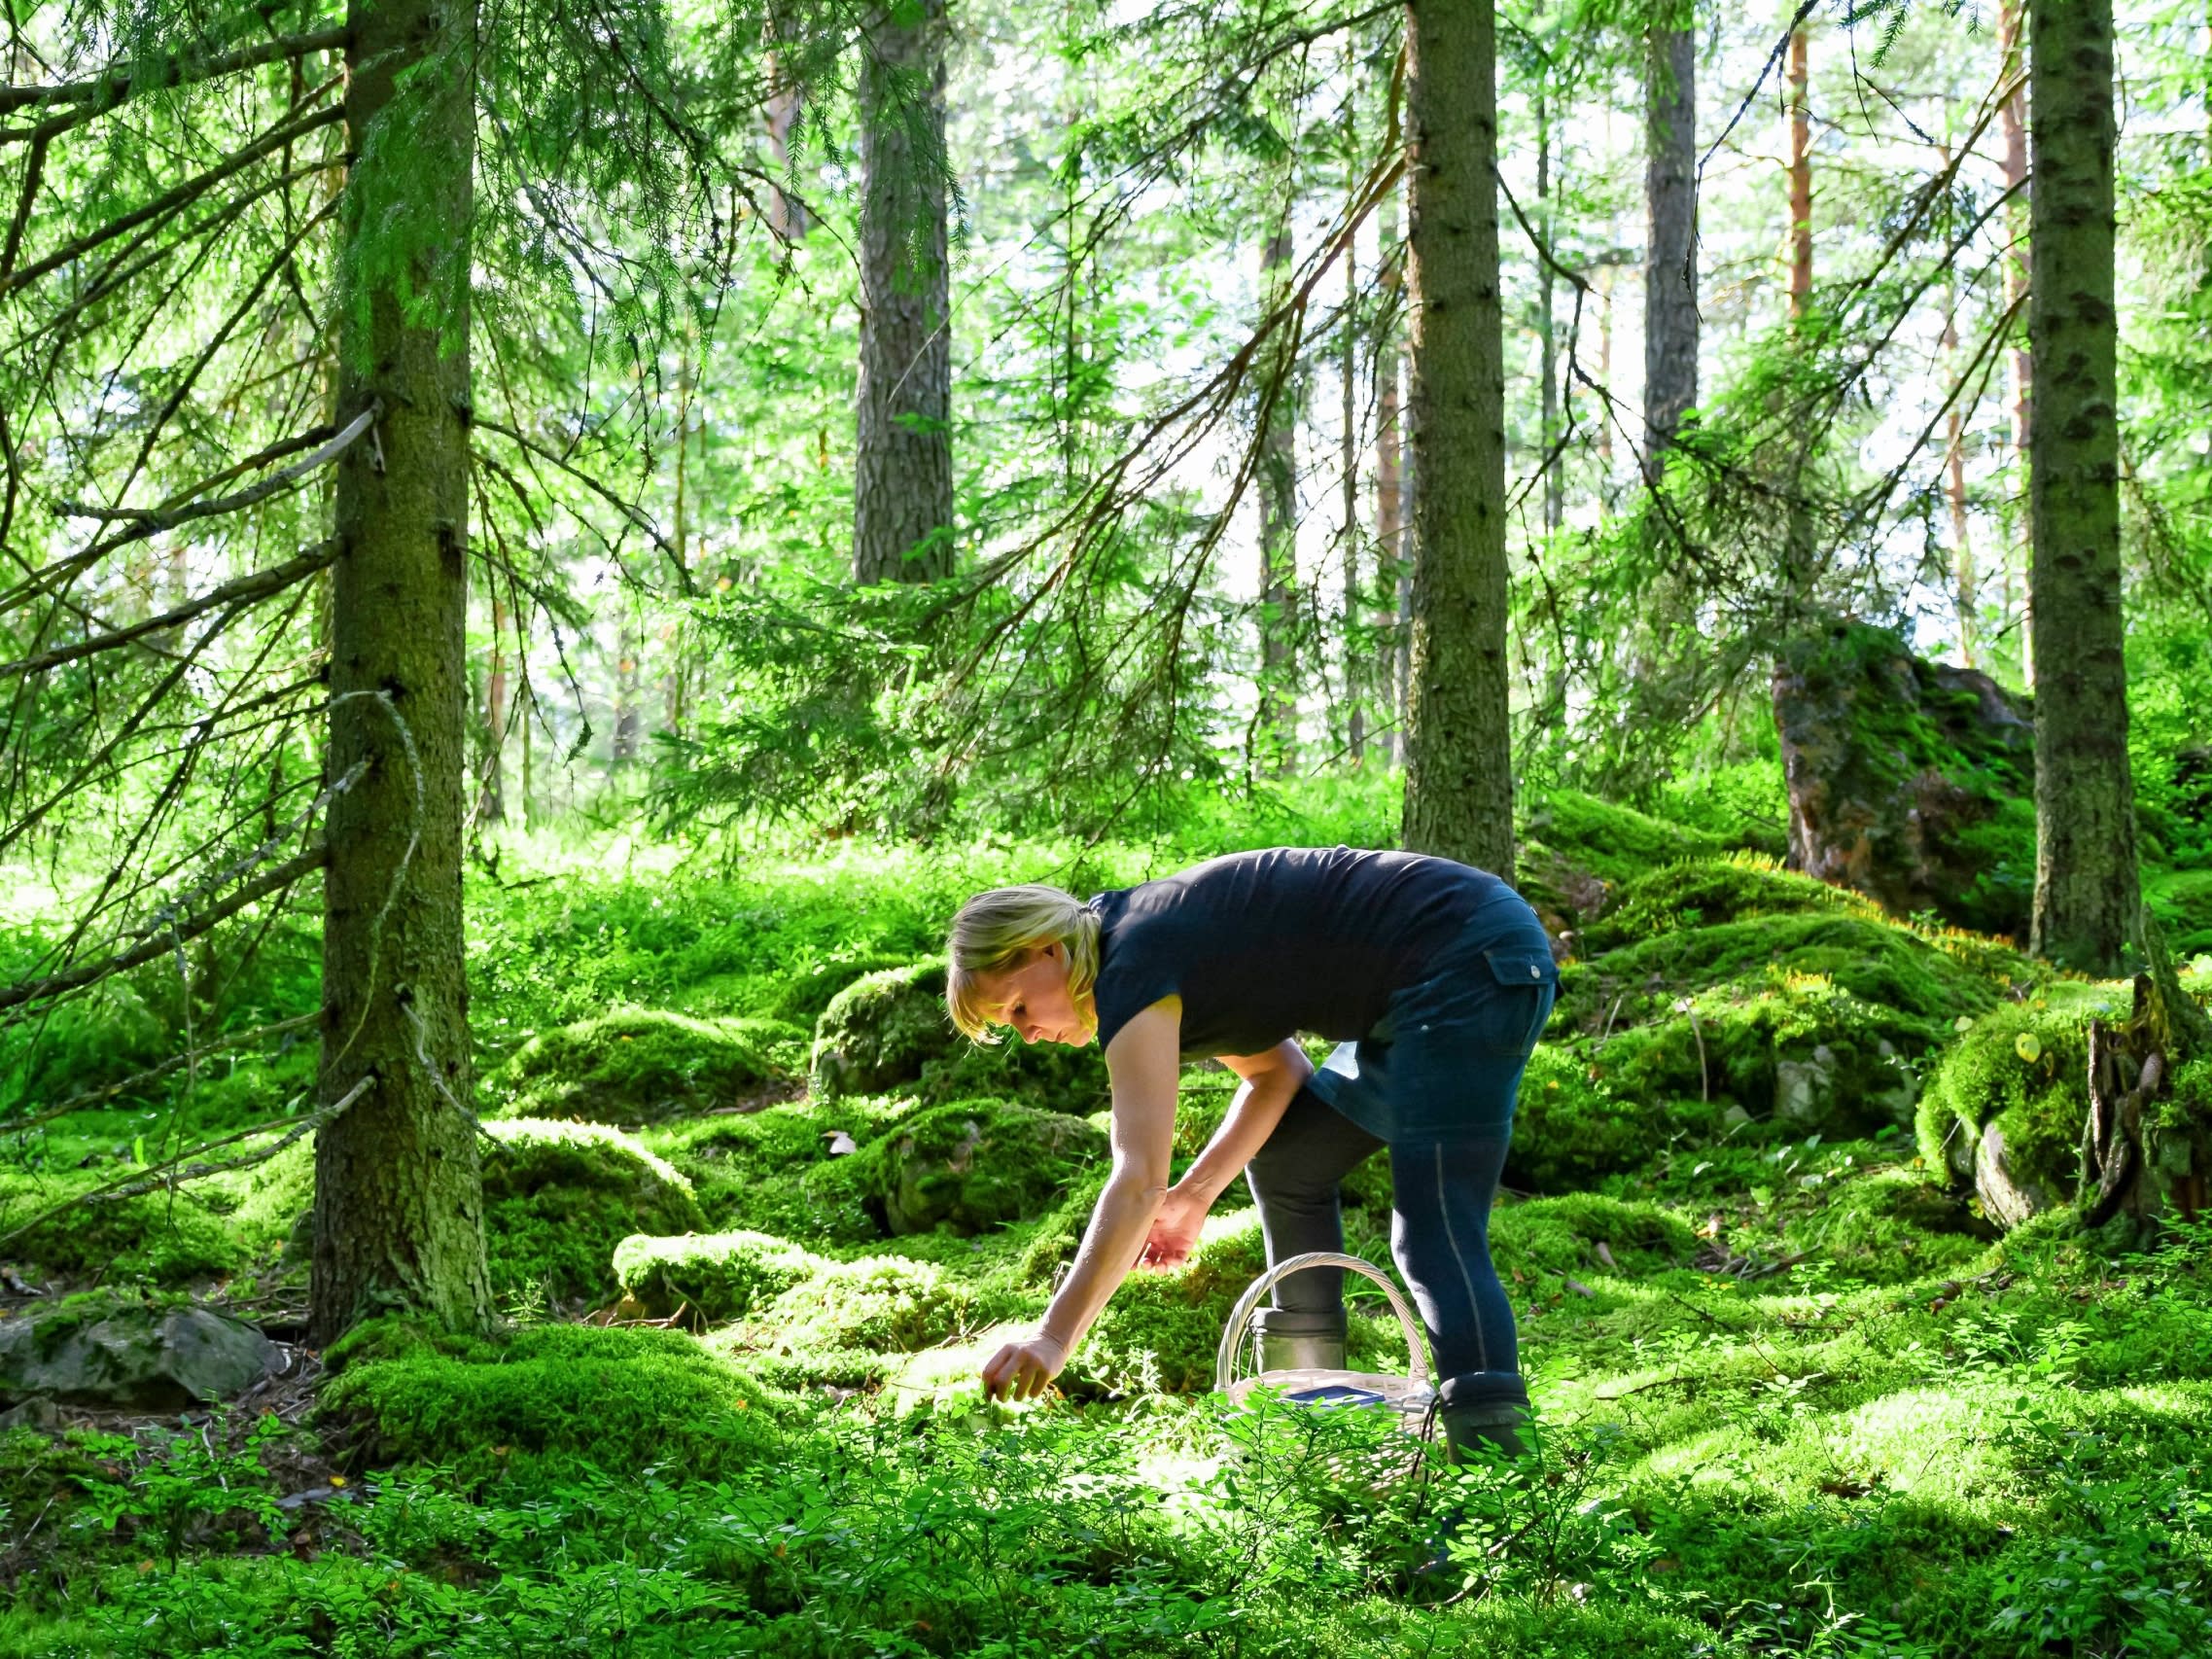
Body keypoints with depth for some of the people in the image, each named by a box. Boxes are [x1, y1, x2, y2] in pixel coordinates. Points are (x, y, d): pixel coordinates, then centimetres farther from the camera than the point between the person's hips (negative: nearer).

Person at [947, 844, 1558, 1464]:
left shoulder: (1133, 973, -16)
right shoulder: (1150, 942, 13)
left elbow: (1137, 1182, -24)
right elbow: (1276, 1072, 20)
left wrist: (1053, 1338, -25)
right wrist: (1193, 1196, 9)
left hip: (1473, 964, -11)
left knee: (1436, 1236, -18)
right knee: (1282, 1158, 18)